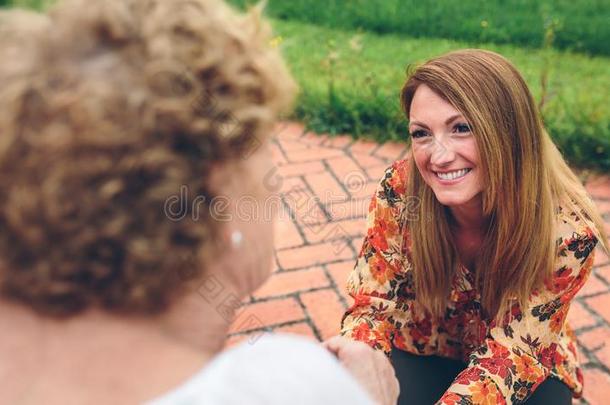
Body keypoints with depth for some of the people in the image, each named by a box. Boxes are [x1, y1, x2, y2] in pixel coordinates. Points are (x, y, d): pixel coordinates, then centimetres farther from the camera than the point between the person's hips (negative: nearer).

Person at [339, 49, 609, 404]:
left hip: (524, 363, 1)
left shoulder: (568, 229, -27)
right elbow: (374, 305, -16)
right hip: (423, 351, 0)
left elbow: (510, 350, -20)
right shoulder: (399, 191, -25)